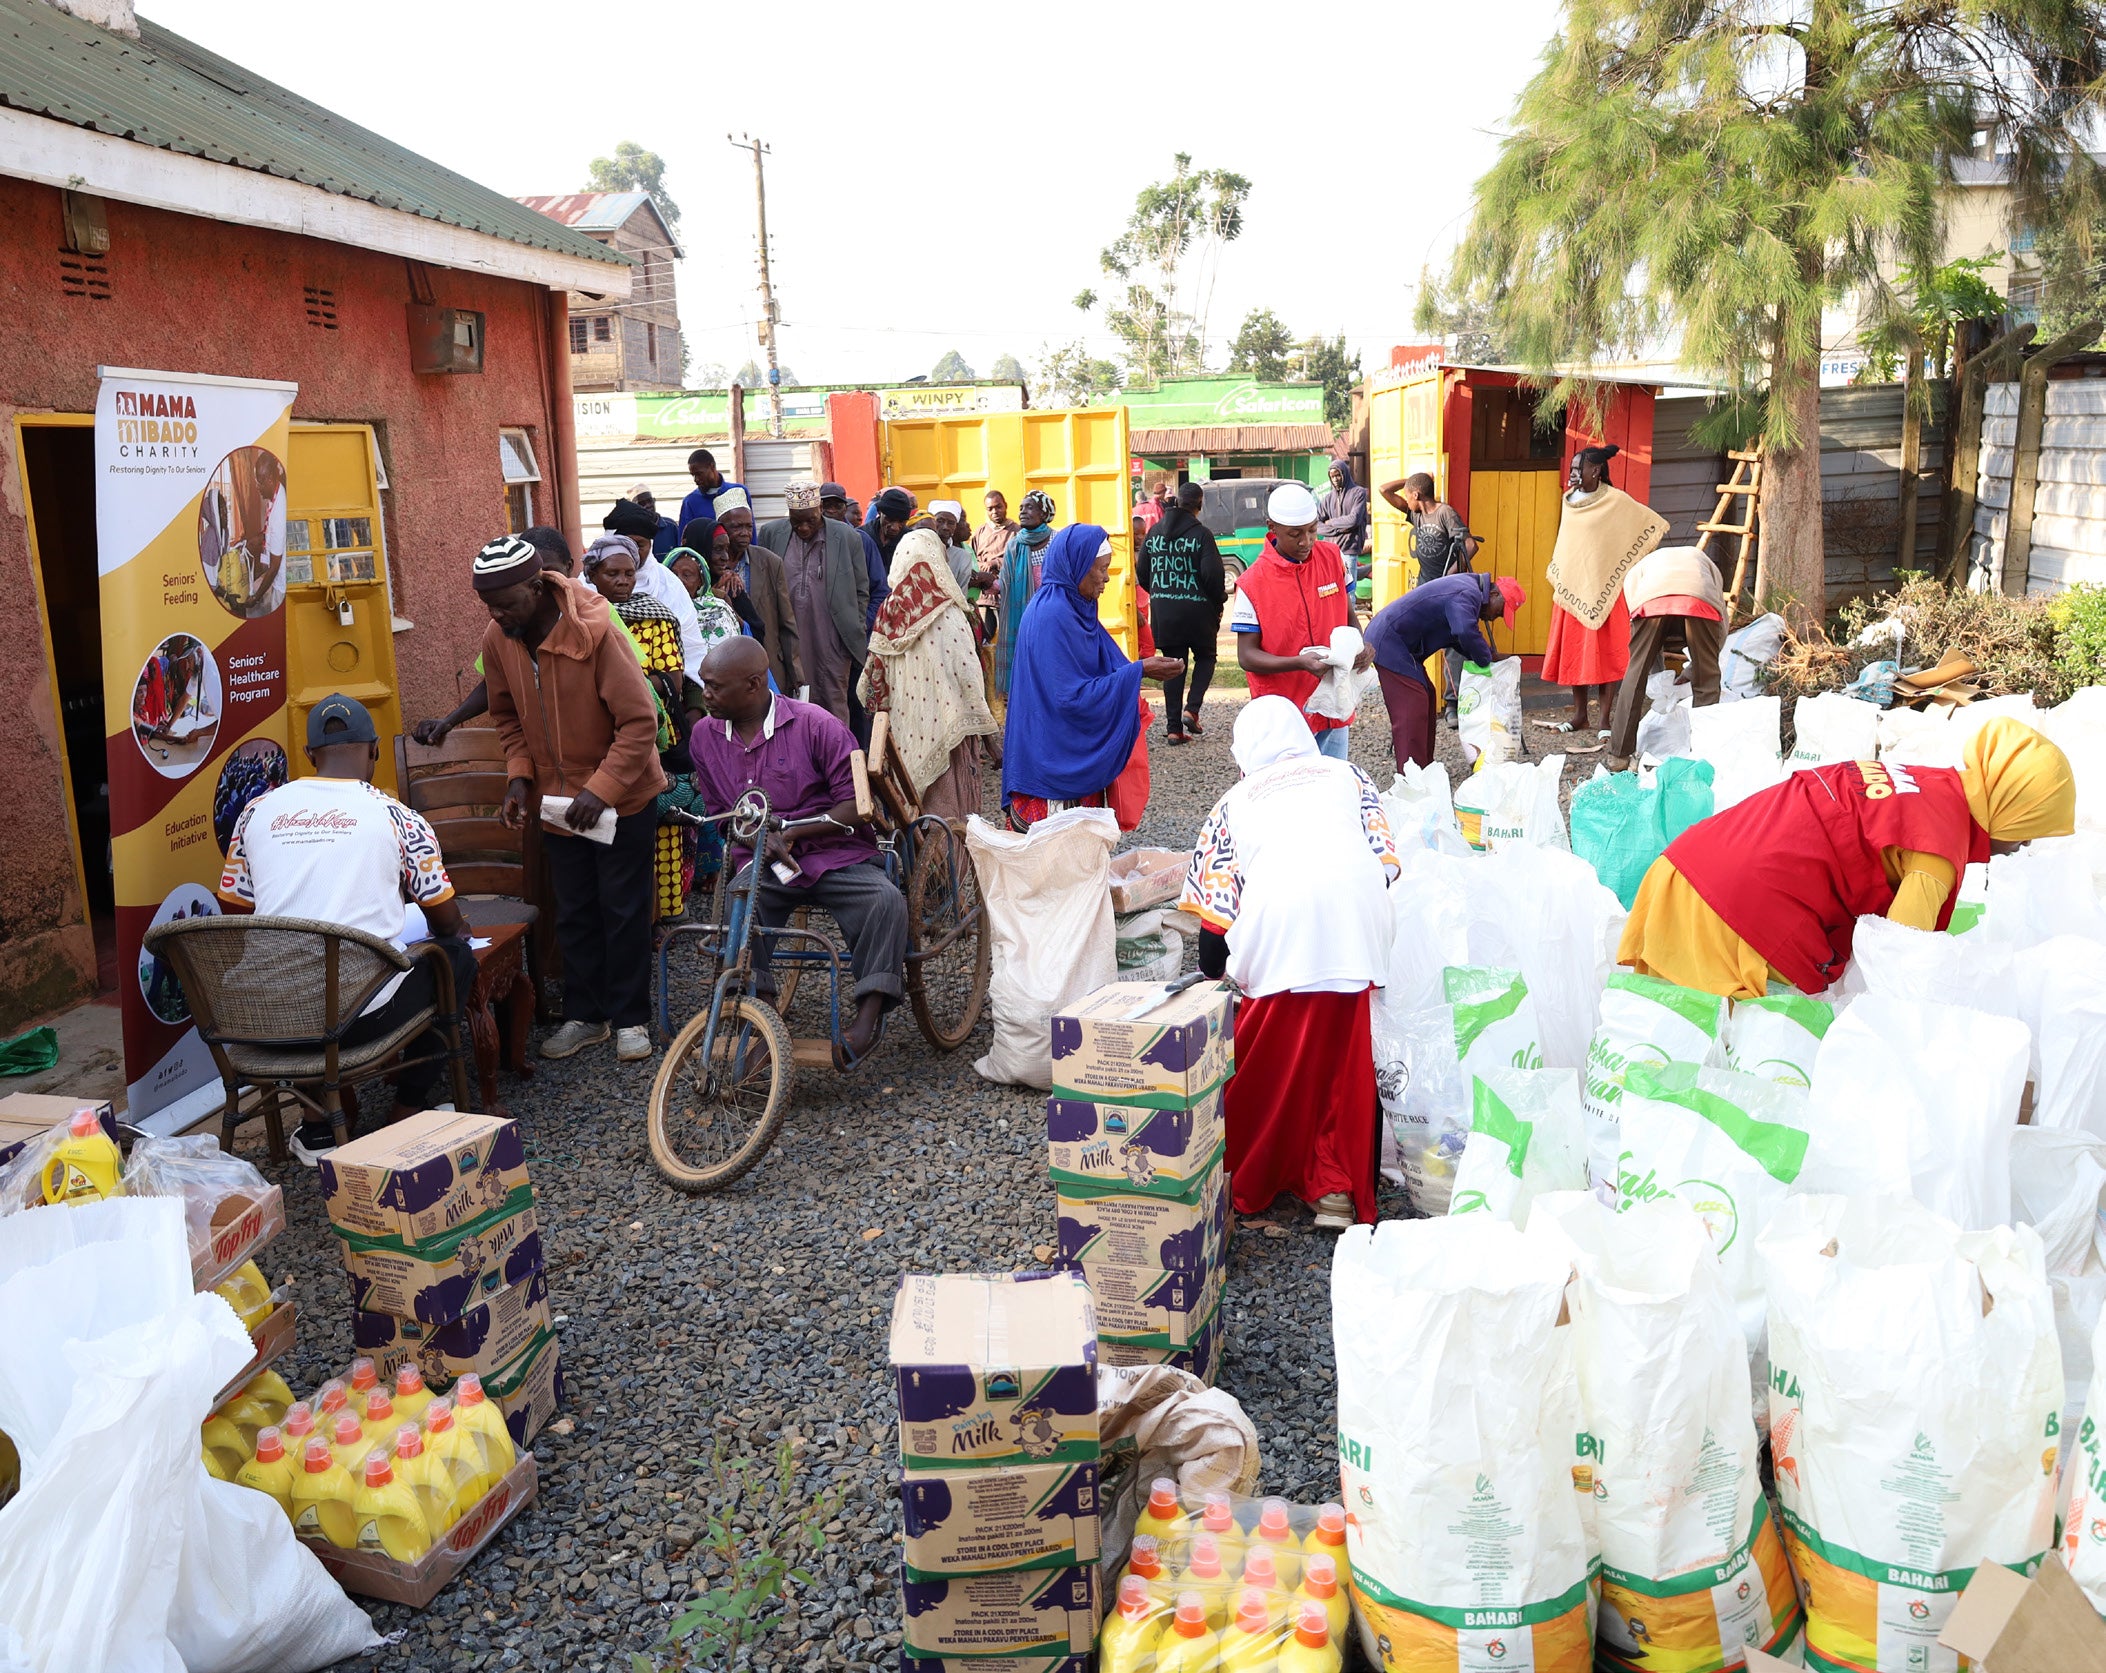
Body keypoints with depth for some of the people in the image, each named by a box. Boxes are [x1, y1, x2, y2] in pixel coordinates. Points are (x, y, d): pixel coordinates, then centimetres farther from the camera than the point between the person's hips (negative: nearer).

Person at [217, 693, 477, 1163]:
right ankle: (406, 1119, 26)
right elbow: (447, 920, 9)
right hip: (364, 1014, -4)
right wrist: (458, 930, 34)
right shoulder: (395, 817, -1)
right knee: (456, 956, 21)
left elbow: (236, 911, 18)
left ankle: (316, 1127, 31)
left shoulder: (258, 811, 8)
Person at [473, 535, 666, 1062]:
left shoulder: (594, 632, -24)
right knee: (573, 913, 13)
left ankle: (630, 1017, 17)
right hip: (557, 799, 5)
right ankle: (585, 1014, 26)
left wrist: (601, 789, -27)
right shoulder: (497, 640, -8)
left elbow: (640, 721, -23)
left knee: (623, 909, 4)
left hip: (621, 799, -5)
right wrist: (519, 775, -4)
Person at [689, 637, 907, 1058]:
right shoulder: (704, 735, 5)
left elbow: (858, 803, -8)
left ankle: (867, 1020, -26)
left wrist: (789, 833, -17)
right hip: (762, 866, 2)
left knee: (886, 901, -31)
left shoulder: (814, 724, -9)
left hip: (836, 857, -2)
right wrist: (760, 837, -7)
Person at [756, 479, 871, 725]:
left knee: (834, 707, 4)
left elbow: (861, 592, 7)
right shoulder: (770, 534, 4)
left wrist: (856, 636, 4)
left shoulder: (846, 537, 0)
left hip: (832, 641, -1)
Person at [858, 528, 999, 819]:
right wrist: (983, 724, -4)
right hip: (945, 726, -4)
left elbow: (875, 671, 5)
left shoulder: (890, 611, -2)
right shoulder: (949, 615, -14)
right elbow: (967, 674, -13)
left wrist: (883, 714, 20)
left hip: (904, 726, 4)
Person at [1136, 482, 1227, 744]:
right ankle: (1191, 708, -2)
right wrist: (1219, 600, 1)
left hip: (1163, 612, 4)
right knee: (1205, 657, 17)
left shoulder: (1155, 531, 5)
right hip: (1197, 610, -4)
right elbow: (1212, 574, -16)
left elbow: (1142, 571, 8)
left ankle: (1174, 727, 7)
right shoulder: (1201, 533, -10)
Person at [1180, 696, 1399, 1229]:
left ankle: (1245, 1182, 23)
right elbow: (1386, 858, 15)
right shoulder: (1347, 775, 26)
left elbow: (1215, 908, 14)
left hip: (1275, 933, -1)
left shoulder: (1235, 802, 22)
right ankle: (1337, 1188, 13)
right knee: (1346, 1063, 12)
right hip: (1356, 921, 1)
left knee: (1268, 1066, 12)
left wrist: (1213, 980, 25)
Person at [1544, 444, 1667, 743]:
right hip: (1571, 589, 6)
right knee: (1572, 653, 6)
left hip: (1602, 589, -6)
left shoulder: (1616, 501, -5)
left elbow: (1653, 524, -1)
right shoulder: (1570, 500, 12)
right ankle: (1580, 715, 16)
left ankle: (1605, 720, 0)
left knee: (1602, 654, -4)